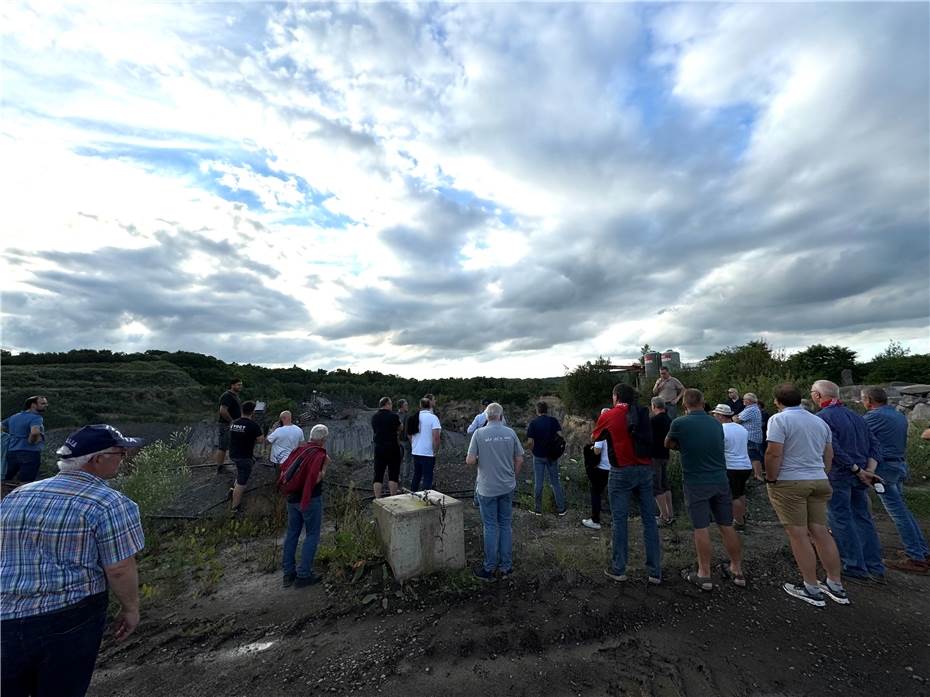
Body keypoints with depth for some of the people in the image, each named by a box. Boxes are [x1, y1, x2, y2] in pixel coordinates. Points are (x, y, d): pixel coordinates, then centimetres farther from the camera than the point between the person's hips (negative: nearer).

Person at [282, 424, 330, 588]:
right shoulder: (320, 455, -17)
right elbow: (316, 479, -26)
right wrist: (326, 465, -19)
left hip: (292, 498, 7)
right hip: (310, 499, -7)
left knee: (292, 533, 15)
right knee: (312, 536, 6)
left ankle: (288, 573, 24)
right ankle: (303, 575, 9)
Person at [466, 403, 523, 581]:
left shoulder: (479, 433, -12)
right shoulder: (510, 433, -4)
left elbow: (469, 461, -14)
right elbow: (519, 460, 1)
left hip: (487, 488, -3)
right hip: (507, 487, 3)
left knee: (491, 527, 8)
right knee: (506, 525, 15)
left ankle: (489, 569, 18)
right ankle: (506, 567, 23)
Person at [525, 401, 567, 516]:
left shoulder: (533, 423, -8)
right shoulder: (554, 420, -4)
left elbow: (530, 442, -13)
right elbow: (559, 436, -9)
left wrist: (531, 449, 8)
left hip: (538, 456, -1)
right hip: (552, 455, 1)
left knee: (538, 483, 8)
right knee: (555, 482, 12)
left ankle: (538, 509, 17)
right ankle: (561, 508, 19)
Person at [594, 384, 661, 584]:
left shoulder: (608, 416, -7)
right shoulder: (642, 414, 5)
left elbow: (595, 437, 8)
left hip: (621, 472, -4)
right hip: (645, 469, 4)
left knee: (619, 520, 5)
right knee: (649, 520, 10)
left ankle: (618, 569, 14)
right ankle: (655, 571, 18)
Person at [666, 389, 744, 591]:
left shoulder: (679, 423, -11)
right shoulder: (716, 423, 4)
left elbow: (668, 444, 5)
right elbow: (716, 447, 16)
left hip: (696, 483, -5)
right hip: (720, 480, 5)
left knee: (701, 529, 2)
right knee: (727, 526, 15)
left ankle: (704, 575, 12)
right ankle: (737, 571, 28)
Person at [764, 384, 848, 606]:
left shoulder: (779, 419, -13)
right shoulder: (820, 421, 12)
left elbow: (774, 453, -20)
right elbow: (829, 455, 18)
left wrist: (771, 480, -9)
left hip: (789, 483, -7)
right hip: (819, 481, 7)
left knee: (799, 535, 1)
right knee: (820, 531, 14)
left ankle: (811, 589, 10)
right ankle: (836, 586, 23)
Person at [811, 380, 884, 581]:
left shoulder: (822, 417, -14)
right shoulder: (855, 415, 11)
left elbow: (834, 449, -21)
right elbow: (873, 444, 7)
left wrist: (858, 471, -12)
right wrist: (869, 470, -1)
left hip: (838, 475, -8)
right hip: (859, 475, 8)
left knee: (841, 520, 4)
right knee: (863, 518, 16)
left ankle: (856, 567, 11)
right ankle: (875, 568, 22)